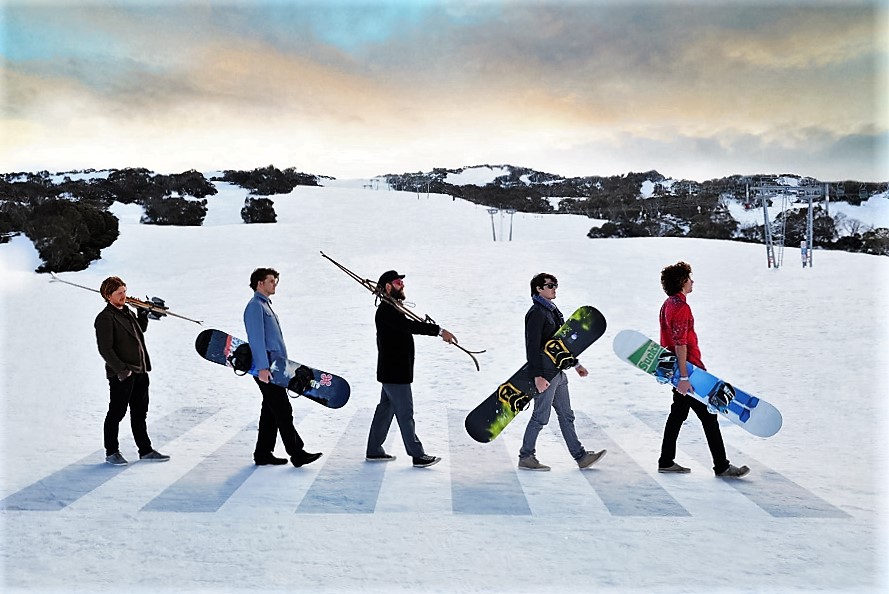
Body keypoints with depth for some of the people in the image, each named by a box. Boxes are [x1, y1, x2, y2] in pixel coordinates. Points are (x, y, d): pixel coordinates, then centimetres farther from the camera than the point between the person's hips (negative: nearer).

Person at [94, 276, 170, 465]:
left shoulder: (128, 312, 15)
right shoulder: (105, 318, -10)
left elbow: (141, 330, 34)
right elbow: (105, 349, -17)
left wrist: (144, 312, 19)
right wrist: (122, 370, -21)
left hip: (140, 372, 8)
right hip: (121, 375, -8)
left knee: (140, 413, 13)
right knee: (116, 413, 3)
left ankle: (145, 451, 20)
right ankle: (111, 452, 15)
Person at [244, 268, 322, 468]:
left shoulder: (265, 305, 22)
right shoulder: (255, 306, -9)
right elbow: (256, 339, -18)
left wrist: (282, 366, 24)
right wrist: (263, 367, -24)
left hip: (274, 369, 10)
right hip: (267, 369, -10)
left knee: (271, 412, 11)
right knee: (283, 412, -8)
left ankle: (263, 454, 17)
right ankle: (297, 453, -6)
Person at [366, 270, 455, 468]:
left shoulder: (393, 309, 17)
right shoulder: (386, 311, -18)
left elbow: (408, 327, 12)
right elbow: (409, 325, -31)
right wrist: (439, 330, -34)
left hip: (393, 371, 11)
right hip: (394, 372, -11)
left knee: (385, 409, 15)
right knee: (405, 414, -4)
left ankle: (374, 451, 23)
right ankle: (418, 455, 1)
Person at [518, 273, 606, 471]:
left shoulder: (553, 311, 16)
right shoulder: (536, 313, -14)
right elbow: (533, 347, -20)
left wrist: (575, 364, 23)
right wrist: (538, 376, -24)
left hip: (558, 373, 10)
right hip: (545, 375, -10)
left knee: (566, 416, 11)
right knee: (540, 417, -2)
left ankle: (581, 456, 16)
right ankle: (525, 457, 10)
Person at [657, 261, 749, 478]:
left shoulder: (668, 304, 13)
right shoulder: (681, 307, -18)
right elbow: (680, 344, -24)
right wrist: (684, 377, -25)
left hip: (680, 369, 10)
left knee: (678, 413, 14)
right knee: (709, 416, -4)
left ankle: (666, 462, 18)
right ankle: (721, 466, 1)